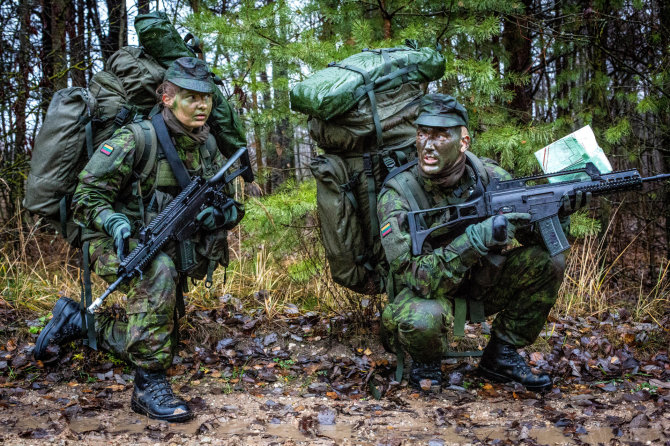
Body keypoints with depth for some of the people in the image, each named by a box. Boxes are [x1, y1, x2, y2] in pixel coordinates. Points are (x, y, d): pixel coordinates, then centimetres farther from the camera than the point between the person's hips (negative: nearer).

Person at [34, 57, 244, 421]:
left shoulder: (206, 146, -2)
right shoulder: (136, 140, -21)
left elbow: (234, 205, 5)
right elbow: (85, 196, -18)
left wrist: (220, 215, -19)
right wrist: (114, 222, -38)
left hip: (167, 248, 7)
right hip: (114, 244, -7)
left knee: (163, 337, 12)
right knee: (158, 272, -41)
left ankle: (73, 321, 30)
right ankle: (150, 384, -30)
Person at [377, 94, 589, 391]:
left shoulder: (486, 175, -12)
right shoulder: (397, 194, -25)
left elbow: (536, 230, -8)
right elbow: (419, 280, -32)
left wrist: (558, 207, -31)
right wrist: (474, 240, -43)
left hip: (479, 284, 5)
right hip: (425, 291, -5)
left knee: (548, 261, -13)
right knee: (423, 319, -39)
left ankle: (501, 355, 2)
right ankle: (425, 363, -1)